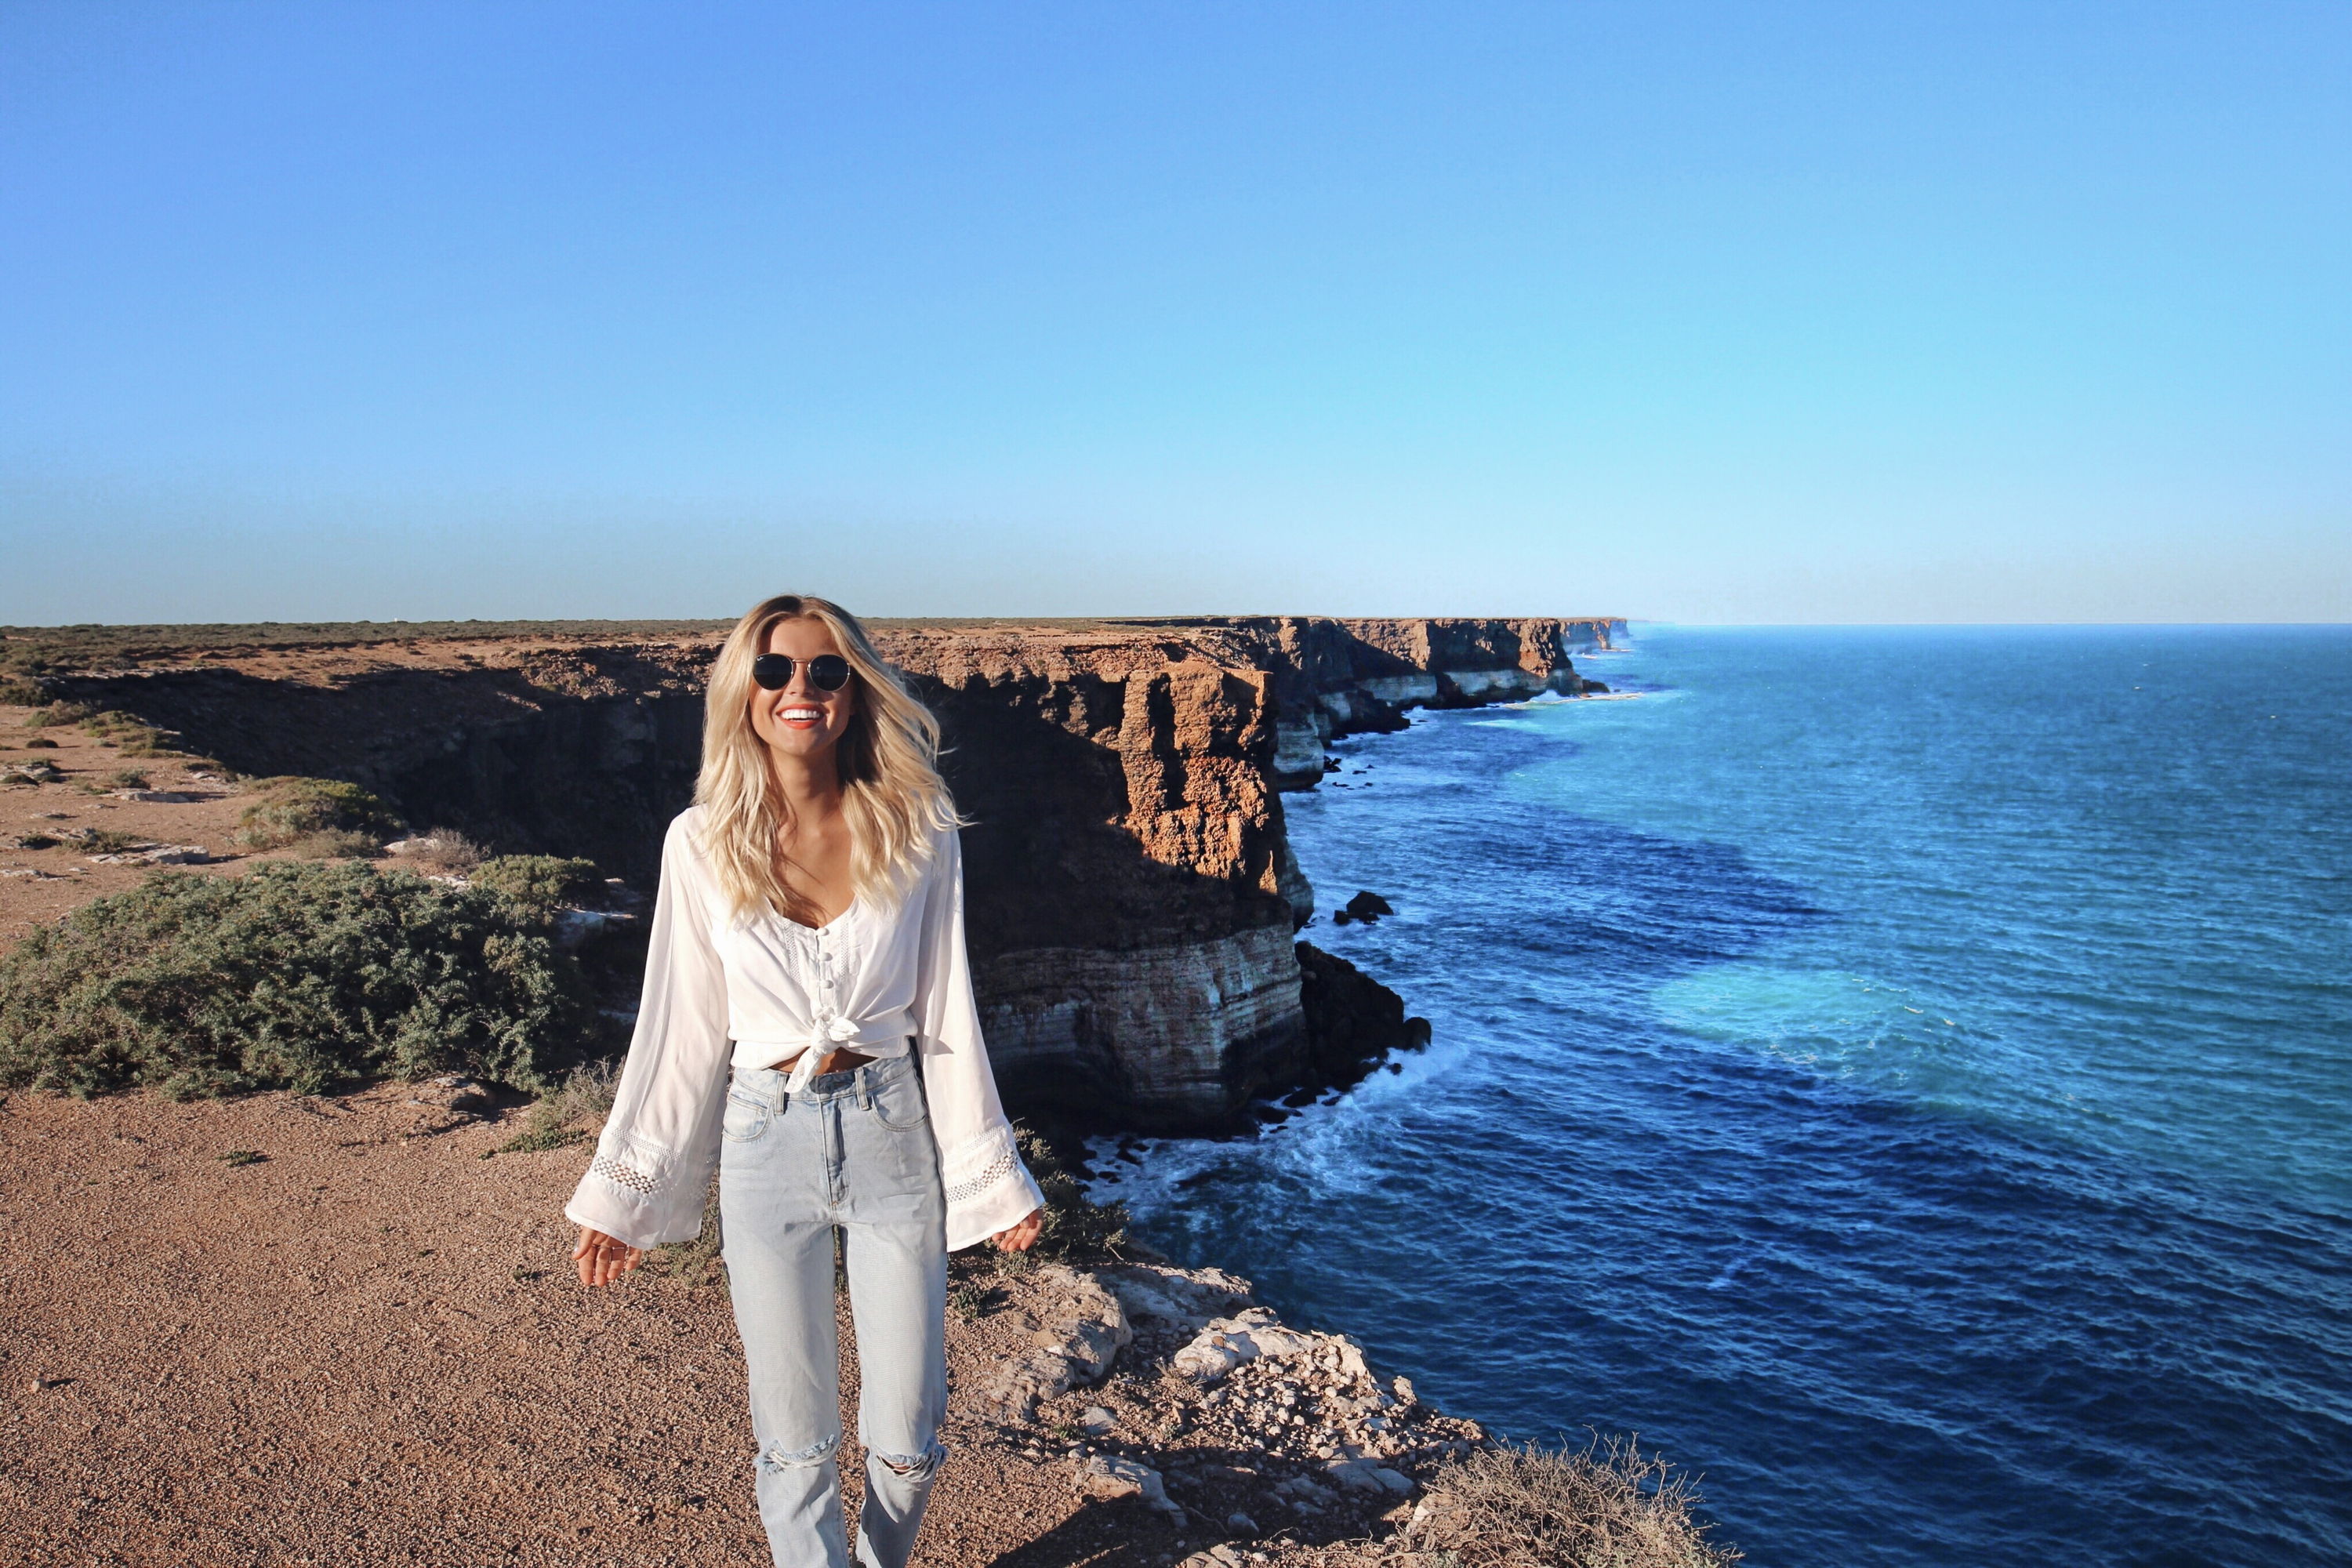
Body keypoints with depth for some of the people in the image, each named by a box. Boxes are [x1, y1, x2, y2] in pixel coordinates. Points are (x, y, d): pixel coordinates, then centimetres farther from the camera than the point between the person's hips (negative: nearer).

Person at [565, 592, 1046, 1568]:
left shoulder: (916, 830, -6)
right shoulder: (702, 843, -4)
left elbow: (946, 1016, -1)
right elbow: (682, 1029, 2)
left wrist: (994, 1181, 3)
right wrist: (622, 1197, 5)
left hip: (891, 1133, 0)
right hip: (765, 1142, 0)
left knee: (905, 1441, 10)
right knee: (794, 1443, 10)